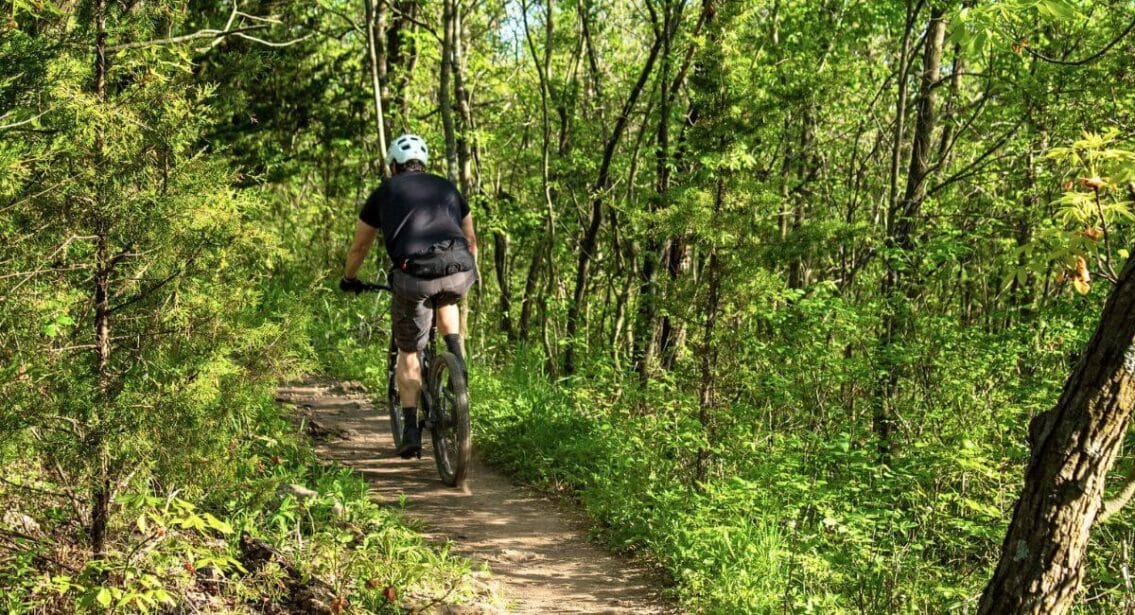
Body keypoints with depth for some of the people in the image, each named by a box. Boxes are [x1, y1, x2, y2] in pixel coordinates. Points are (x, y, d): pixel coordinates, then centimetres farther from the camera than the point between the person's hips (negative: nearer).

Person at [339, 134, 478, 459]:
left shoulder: (386, 191, 23)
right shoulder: (447, 187, 29)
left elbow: (359, 245, 32)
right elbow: (471, 240, 39)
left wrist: (349, 279, 49)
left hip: (414, 276, -2)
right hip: (459, 271, 2)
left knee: (408, 353, 16)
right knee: (445, 299, 38)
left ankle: (411, 430, 8)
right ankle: (456, 356, 18)